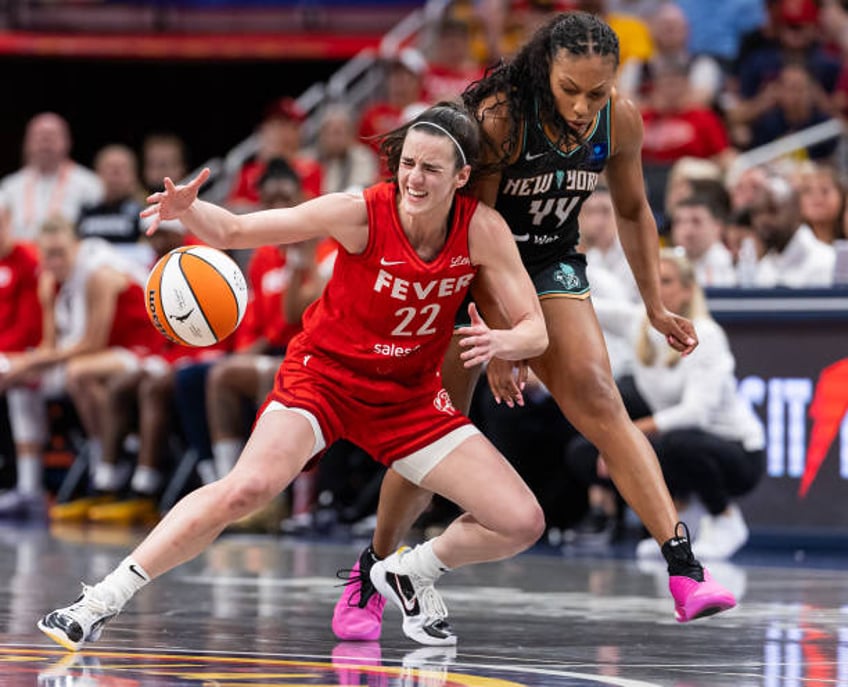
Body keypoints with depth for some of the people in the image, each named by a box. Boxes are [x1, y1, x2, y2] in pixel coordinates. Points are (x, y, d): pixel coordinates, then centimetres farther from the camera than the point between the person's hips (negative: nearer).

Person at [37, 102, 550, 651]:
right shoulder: (360, 213, -22)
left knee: (522, 523, -6)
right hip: (325, 373, -4)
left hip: (410, 394, 4)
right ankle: (102, 601, -20)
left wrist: (503, 342, -35)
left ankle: (411, 574, 23)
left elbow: (535, 331, -11)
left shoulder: (482, 229, -16)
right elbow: (235, 230, -17)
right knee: (249, 487, -31)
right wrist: (189, 210, -38)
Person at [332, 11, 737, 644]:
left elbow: (632, 212, 7)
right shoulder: (500, 117, -27)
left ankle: (684, 567, -28)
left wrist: (655, 307, 6)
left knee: (596, 398, -18)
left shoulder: (620, 121, -13)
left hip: (550, 266, 3)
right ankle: (368, 577, 16)